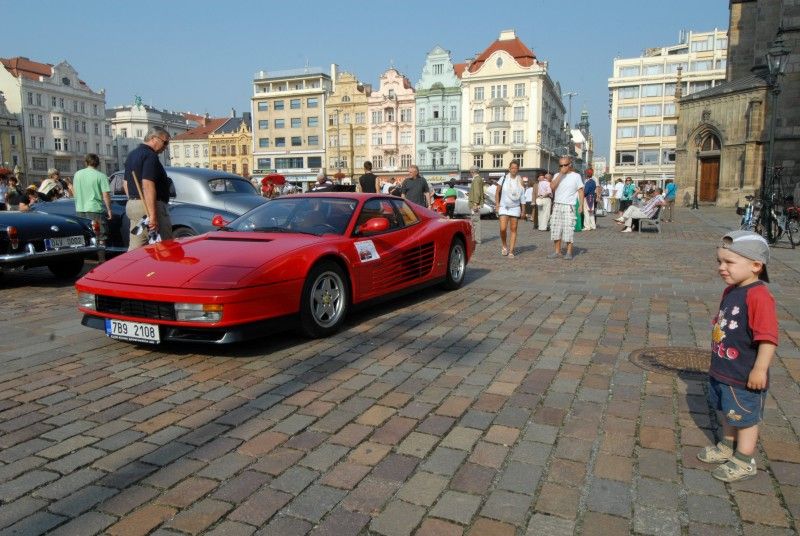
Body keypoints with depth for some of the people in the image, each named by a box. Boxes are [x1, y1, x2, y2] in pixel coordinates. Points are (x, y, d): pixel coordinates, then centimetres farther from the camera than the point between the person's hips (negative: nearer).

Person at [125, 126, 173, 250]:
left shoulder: (131, 155, 19)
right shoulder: (150, 156, -13)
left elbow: (126, 183, 24)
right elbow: (148, 186, -23)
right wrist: (153, 215, -26)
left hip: (131, 205, 10)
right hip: (150, 206, -10)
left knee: (135, 248, 9)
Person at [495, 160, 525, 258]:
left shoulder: (520, 181, 4)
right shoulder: (504, 179, 0)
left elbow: (522, 197, 6)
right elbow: (497, 193, 4)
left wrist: (523, 210, 3)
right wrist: (497, 205, -3)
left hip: (515, 207, 1)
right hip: (503, 207, -1)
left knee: (513, 229, 0)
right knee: (503, 229, -12)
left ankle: (511, 251, 4)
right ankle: (505, 246, 14)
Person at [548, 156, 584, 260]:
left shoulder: (576, 176, 2)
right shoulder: (557, 175, 11)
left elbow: (580, 191, 2)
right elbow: (552, 186, -7)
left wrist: (581, 205, -6)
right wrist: (561, 174, -10)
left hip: (569, 206, -4)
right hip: (557, 205, 4)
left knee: (568, 229, -6)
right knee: (556, 228, 4)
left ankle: (569, 252, 2)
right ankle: (557, 251, 13)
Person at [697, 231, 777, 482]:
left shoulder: (759, 296, -27)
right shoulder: (731, 291, 3)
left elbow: (768, 337, -28)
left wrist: (760, 370, -26)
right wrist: (717, 352, 22)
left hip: (745, 376, -9)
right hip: (722, 369, 9)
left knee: (745, 418, 10)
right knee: (727, 412, 25)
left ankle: (744, 462, 27)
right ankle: (727, 446, 45)